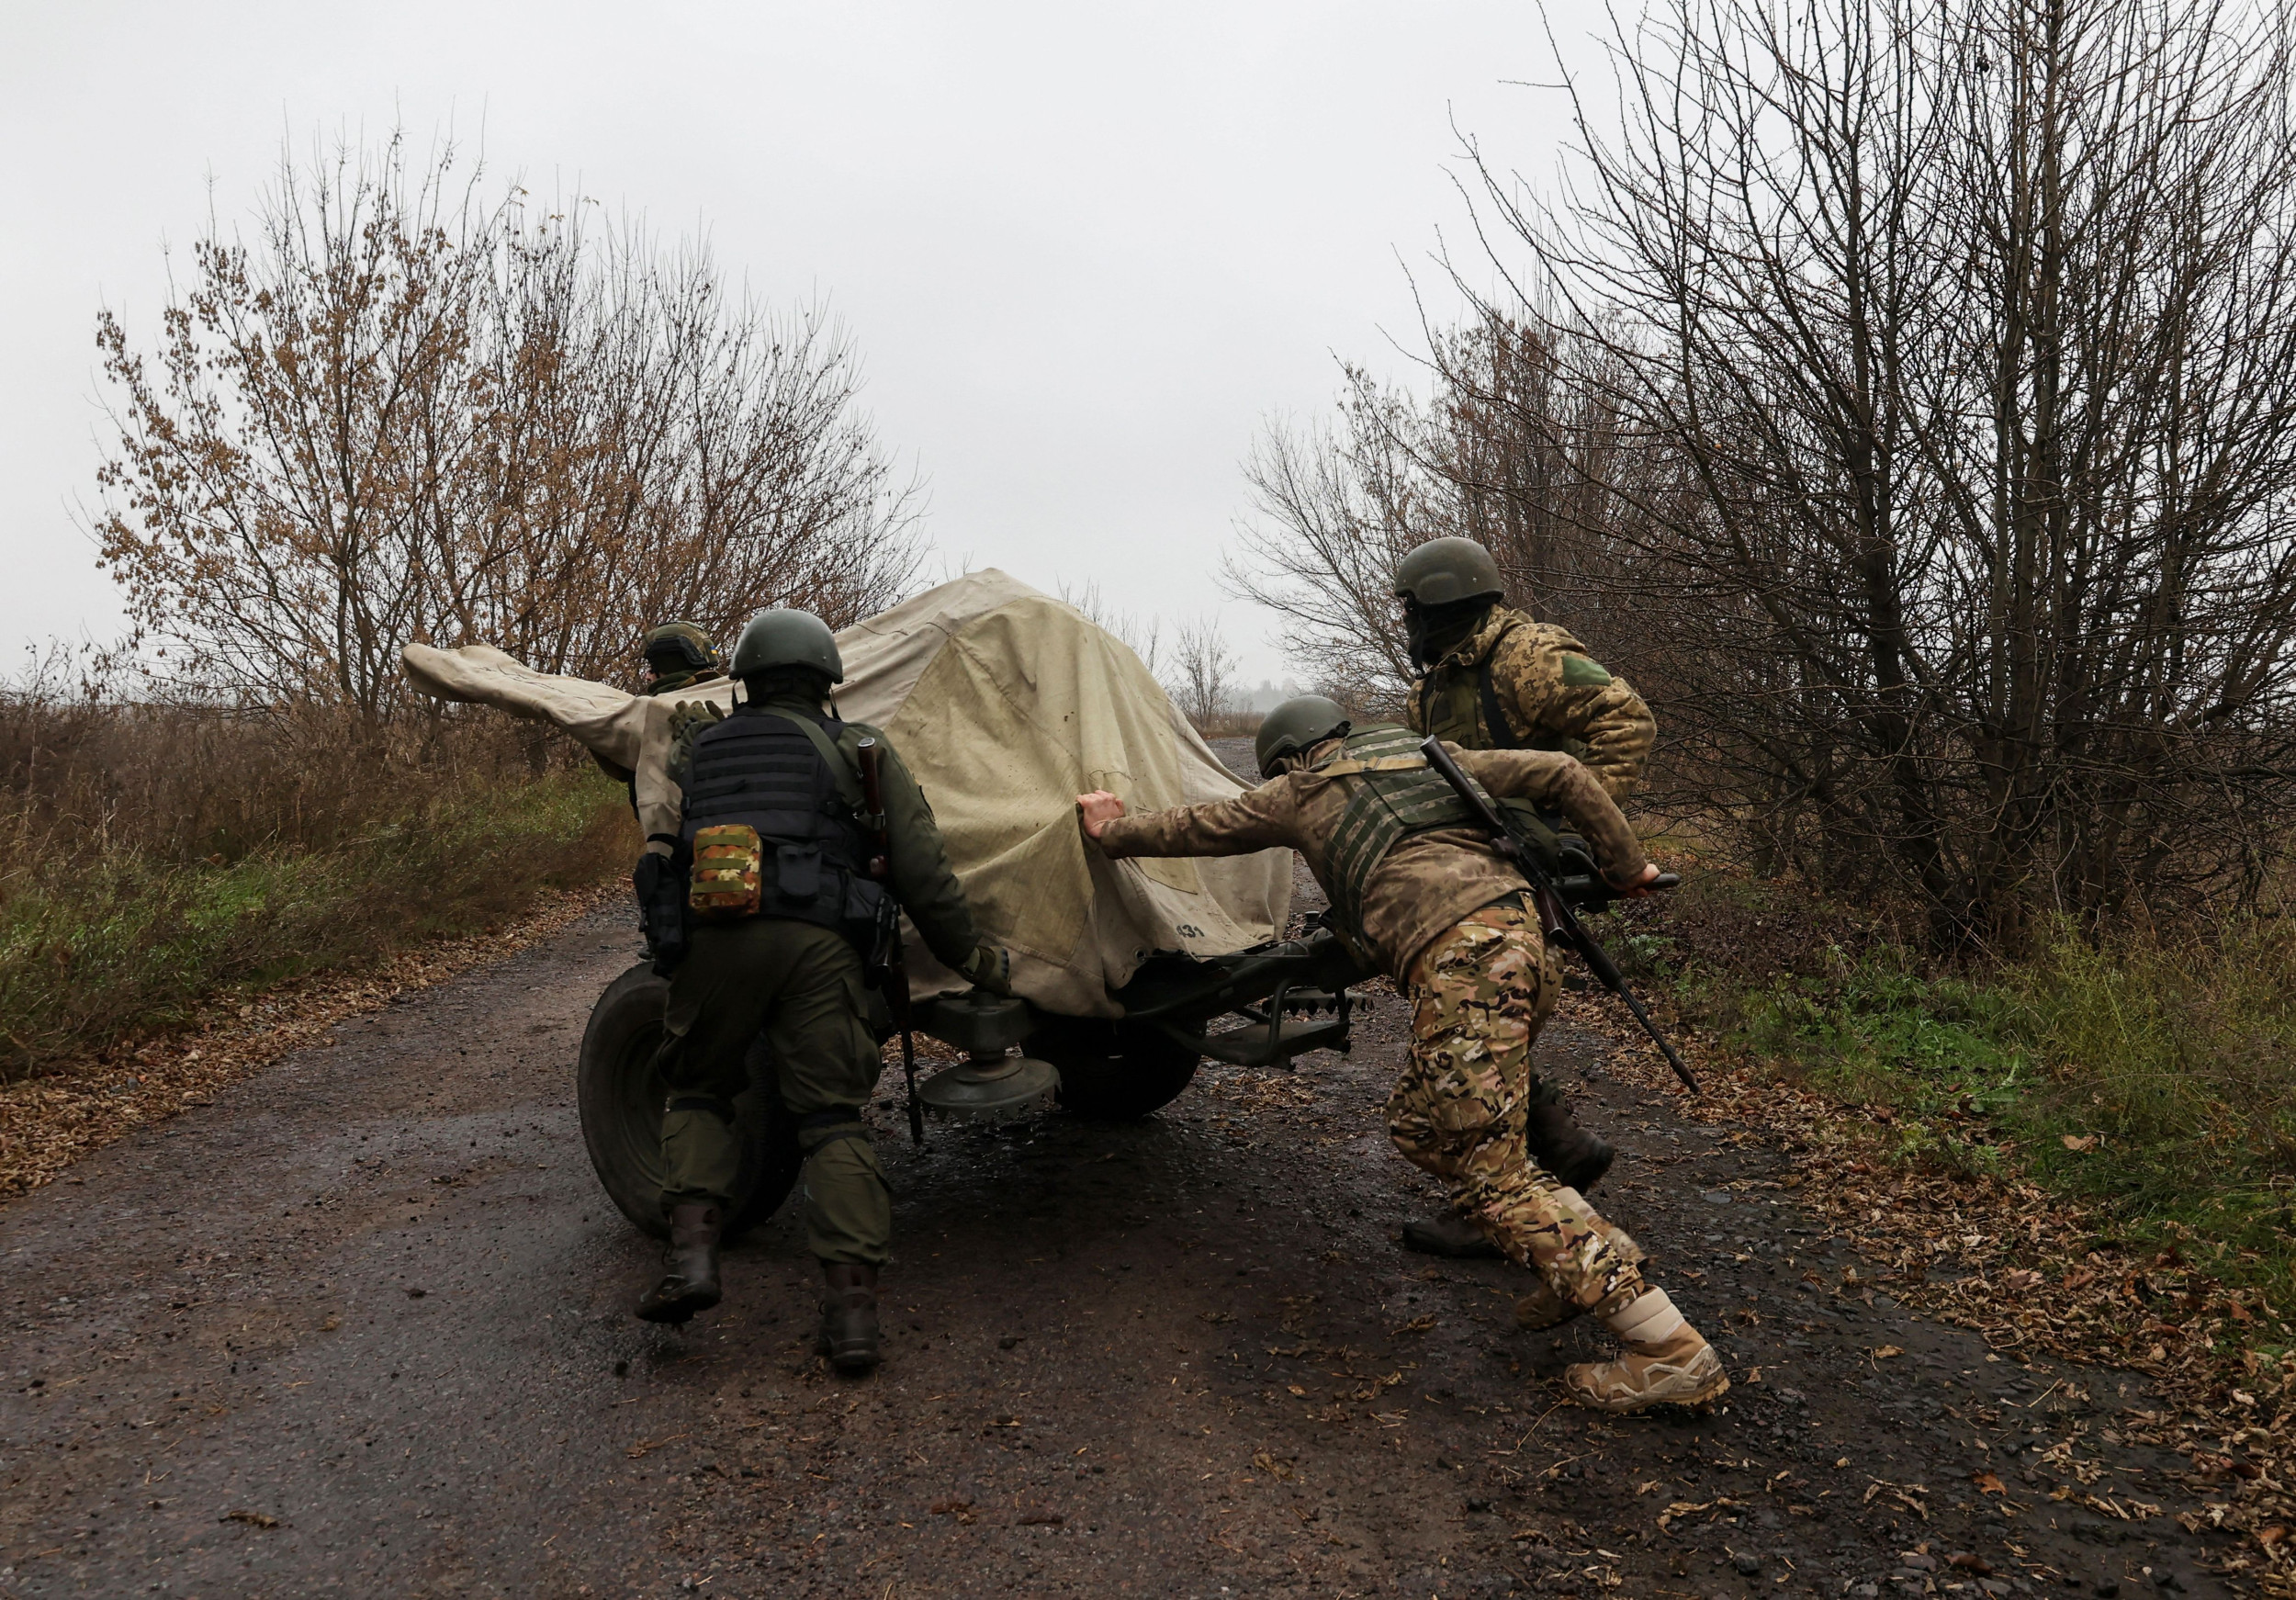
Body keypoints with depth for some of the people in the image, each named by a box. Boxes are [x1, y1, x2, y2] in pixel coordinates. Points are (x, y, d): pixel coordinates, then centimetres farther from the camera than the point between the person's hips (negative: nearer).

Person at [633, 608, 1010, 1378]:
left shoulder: (701, 745, 23)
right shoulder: (861, 750, 16)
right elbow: (921, 870, 10)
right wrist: (970, 955, 20)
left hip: (714, 936, 1)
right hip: (819, 941, -1)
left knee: (698, 1091, 21)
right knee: (834, 1116, 3)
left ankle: (691, 1249, 1)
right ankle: (852, 1303, -6)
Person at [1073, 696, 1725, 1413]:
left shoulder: (1301, 793, 16)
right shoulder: (1428, 756, 28)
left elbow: (1197, 827, 28)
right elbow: (1560, 774, 23)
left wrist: (1113, 831, 45)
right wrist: (1625, 865, 28)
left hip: (1461, 960, -8)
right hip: (1523, 939, 8)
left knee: (1490, 1168, -4)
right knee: (1419, 1123, 21)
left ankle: (1671, 1349, -8)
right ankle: (1585, 1266, 15)